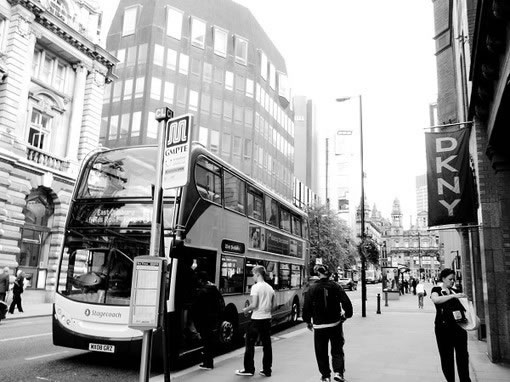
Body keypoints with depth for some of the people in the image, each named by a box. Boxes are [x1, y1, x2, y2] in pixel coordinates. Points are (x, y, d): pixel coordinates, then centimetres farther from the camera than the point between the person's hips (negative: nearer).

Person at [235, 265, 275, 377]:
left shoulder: (256, 287, -13)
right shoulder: (270, 288, 8)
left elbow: (254, 305, -18)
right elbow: (271, 306, 12)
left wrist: (246, 309, -1)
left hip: (256, 319, -6)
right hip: (267, 319, 7)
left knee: (250, 344, 6)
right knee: (267, 345, 10)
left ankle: (249, 369, 12)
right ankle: (267, 370, 15)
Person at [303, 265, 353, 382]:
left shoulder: (312, 289, -9)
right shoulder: (335, 286, -6)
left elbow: (306, 307, -6)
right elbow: (346, 302, -7)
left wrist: (308, 321, 8)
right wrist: (347, 314, 11)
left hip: (319, 325, -1)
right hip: (335, 324, 1)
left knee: (321, 352, 11)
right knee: (337, 350, 14)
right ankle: (338, 372, 3)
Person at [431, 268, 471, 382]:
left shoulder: (455, 291, 14)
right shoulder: (436, 290, 2)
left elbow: (462, 306, 18)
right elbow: (435, 300, -20)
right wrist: (453, 296, -26)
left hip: (459, 326, 3)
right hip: (443, 327, -3)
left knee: (463, 355, 2)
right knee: (446, 356, 2)